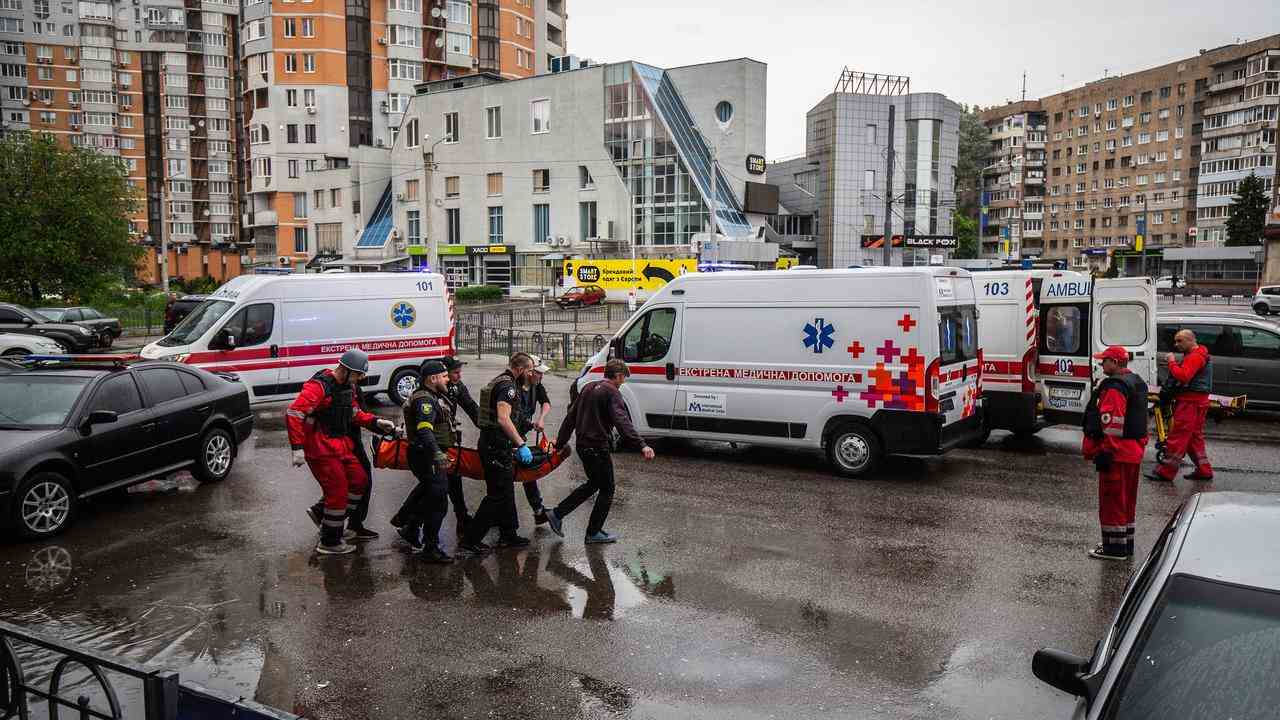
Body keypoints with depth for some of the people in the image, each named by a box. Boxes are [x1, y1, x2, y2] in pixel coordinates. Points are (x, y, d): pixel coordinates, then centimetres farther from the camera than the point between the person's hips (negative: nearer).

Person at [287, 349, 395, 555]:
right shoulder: (319, 386, -21)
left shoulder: (348, 386, 8)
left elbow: (355, 414, 19)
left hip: (340, 445, 9)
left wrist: (376, 422, 3)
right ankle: (329, 543, 10)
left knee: (360, 480, 13)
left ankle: (329, 523, 25)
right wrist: (297, 448, -28)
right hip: (321, 449, -9)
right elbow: (293, 414, -26)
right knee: (338, 491, -5)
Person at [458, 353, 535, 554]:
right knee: (498, 495, -5)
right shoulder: (508, 385, -16)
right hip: (497, 447, -11)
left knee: (506, 492, 17)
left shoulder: (498, 381, 17)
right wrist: (521, 445, -30)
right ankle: (471, 539, -3)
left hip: (489, 443, 11)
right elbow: (503, 419, -28)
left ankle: (508, 535, 26)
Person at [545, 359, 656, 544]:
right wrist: (641, 445, -38)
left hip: (582, 446, 9)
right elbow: (622, 423, -29)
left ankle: (556, 514, 23)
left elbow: (570, 416, 17)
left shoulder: (589, 388, 13)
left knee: (593, 484, 24)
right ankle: (593, 533, 14)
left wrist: (560, 441, 23)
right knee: (607, 490, 6)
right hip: (598, 449, -9)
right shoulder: (612, 393, -15)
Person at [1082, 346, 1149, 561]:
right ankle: (1126, 545, 27)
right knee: (1127, 501, 18)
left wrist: (1105, 452, -22)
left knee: (1111, 501, -2)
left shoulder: (1114, 388, -19)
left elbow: (1112, 424, -24)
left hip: (1116, 454, -10)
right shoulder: (1137, 383, 15)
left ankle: (1114, 548, 4)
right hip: (1134, 452, 10)